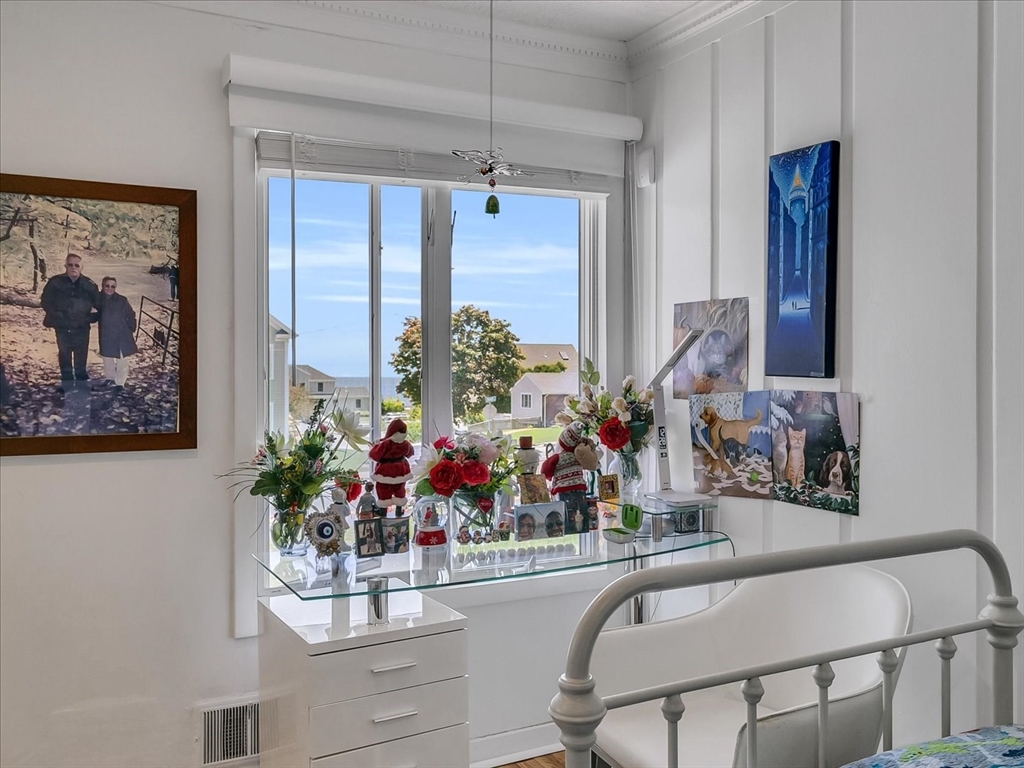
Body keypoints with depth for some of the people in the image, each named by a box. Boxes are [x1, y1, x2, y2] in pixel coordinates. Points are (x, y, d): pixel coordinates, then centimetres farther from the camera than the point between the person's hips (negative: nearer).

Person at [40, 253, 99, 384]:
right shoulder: (55, 282, -8)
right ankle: (67, 382, 18)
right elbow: (45, 302, 1)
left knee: (81, 355, 8)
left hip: (82, 327, 1)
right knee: (65, 355, 8)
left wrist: (92, 317, -5)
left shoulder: (89, 284, -4)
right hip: (63, 327, -1)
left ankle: (82, 381, 22)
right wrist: (56, 316, -6)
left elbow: (99, 304, 6)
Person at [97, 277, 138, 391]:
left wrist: (131, 330, -6)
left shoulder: (122, 301, -12)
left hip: (121, 335, -3)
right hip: (106, 335, 4)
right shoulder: (100, 299, -4)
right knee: (107, 358, 19)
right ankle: (110, 378, 39)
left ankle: (120, 383, 12)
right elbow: (98, 316, 11)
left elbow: (130, 316, -5)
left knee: (121, 360, 2)